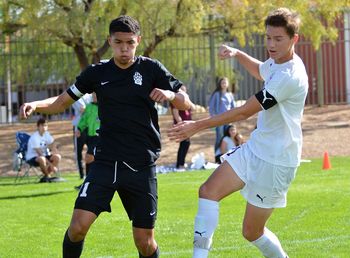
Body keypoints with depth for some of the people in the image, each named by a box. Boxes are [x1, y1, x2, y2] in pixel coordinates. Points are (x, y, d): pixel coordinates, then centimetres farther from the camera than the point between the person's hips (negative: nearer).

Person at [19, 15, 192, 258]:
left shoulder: (151, 69, 2)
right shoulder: (97, 73, 5)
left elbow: (186, 103, 2)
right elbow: (62, 102, 12)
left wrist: (171, 94, -20)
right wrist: (35, 105, -8)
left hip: (142, 165, -1)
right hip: (106, 162, 1)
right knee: (78, 225, -16)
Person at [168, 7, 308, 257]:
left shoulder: (290, 77, -25)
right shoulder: (277, 62, 5)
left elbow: (244, 112, -24)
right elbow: (261, 71, 34)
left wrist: (199, 125, -20)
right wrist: (237, 54, 16)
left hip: (275, 162, -9)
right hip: (254, 148, 9)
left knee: (252, 232, -1)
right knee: (208, 191, -7)